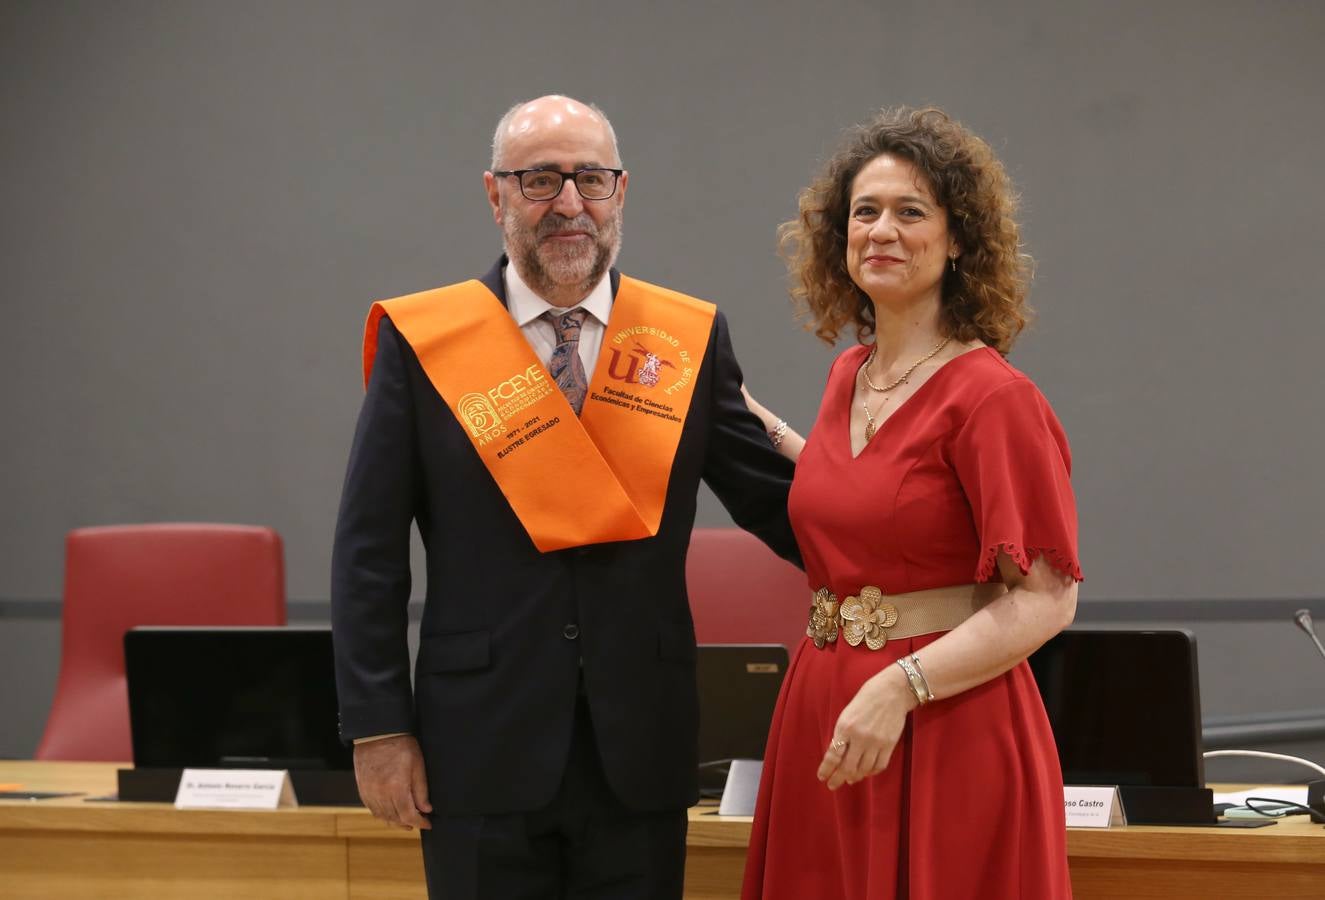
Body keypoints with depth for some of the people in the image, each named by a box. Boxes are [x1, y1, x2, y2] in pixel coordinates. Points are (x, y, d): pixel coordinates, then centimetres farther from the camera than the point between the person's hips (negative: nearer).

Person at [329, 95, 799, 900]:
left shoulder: (690, 339, 4)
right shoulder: (421, 342, -1)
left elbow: (778, 502, 8)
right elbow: (370, 551, 0)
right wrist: (378, 727, -5)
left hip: (640, 748, 2)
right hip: (484, 750, -2)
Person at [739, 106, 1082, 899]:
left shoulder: (991, 397, -13)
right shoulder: (851, 373, 10)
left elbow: (1045, 600, -17)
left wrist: (902, 686, -24)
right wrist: (755, 424, 25)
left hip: (945, 730, -7)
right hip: (824, 716, 7)